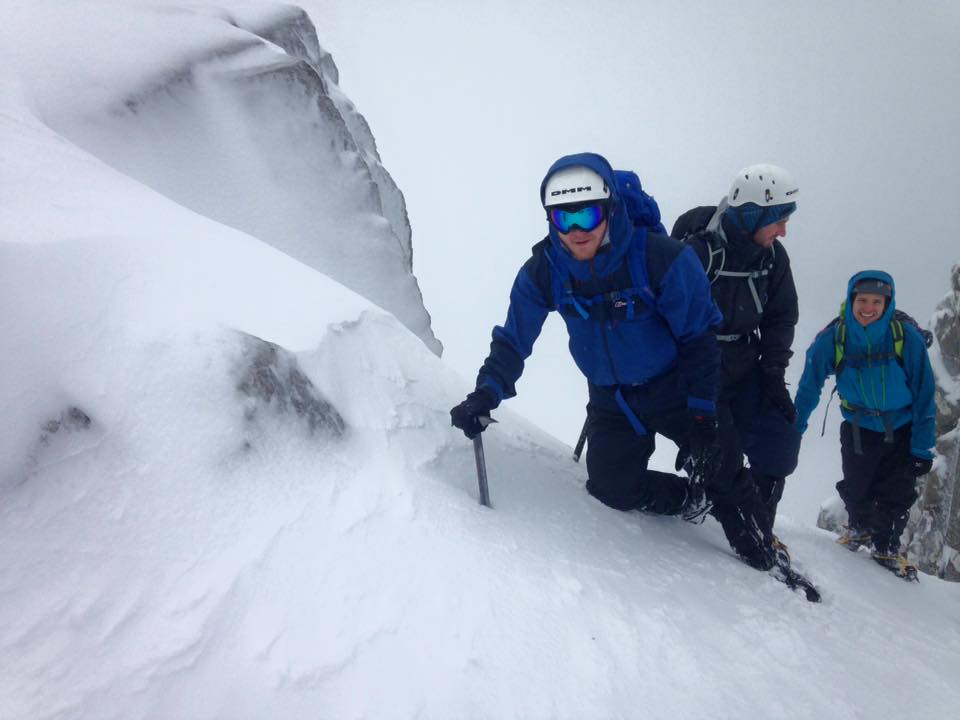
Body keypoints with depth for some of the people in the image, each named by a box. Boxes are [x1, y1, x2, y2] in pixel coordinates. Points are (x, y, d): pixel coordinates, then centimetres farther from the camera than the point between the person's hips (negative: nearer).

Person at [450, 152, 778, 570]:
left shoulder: (661, 258, -24)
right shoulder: (542, 272, -15)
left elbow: (699, 335, -15)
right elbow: (513, 341, -6)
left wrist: (701, 410, -17)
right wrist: (486, 394, -23)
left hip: (673, 389, -3)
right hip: (611, 402, 3)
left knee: (722, 473, -9)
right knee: (613, 489, -3)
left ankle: (752, 542, 20)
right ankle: (698, 503, 21)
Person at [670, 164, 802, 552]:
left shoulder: (772, 256, -1)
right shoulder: (697, 252, -22)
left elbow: (782, 318, 9)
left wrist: (773, 373, 0)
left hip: (744, 369, 7)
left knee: (780, 438, -4)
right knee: (721, 458, -13)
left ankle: (758, 529, 12)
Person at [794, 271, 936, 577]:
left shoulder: (908, 338, -21)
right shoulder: (832, 339, -19)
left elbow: (924, 394, -12)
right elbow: (809, 387, -6)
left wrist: (922, 448, -11)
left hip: (903, 429, 0)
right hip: (858, 428, 1)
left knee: (897, 495, 3)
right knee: (855, 490, 6)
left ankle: (887, 548, 27)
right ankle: (860, 528, 39)